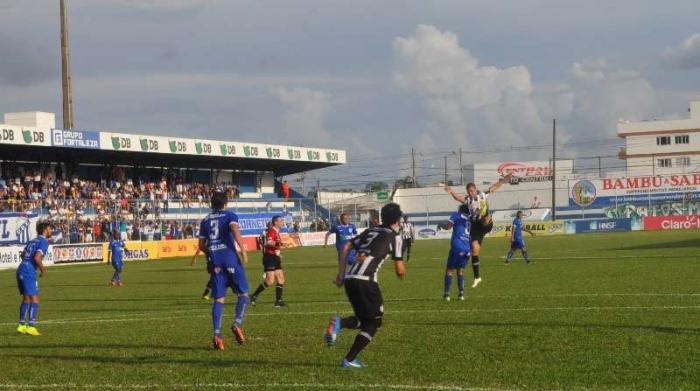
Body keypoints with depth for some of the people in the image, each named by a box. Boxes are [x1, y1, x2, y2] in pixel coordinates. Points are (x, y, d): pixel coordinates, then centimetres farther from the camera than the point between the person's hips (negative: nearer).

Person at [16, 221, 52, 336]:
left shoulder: (32, 241, 19)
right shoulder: (44, 242, -7)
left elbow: (23, 255, 28)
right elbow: (37, 258, -20)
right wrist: (43, 270, -6)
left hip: (21, 270, 9)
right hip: (29, 272, -9)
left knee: (26, 298, 17)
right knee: (34, 300, -6)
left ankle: (22, 325, 20)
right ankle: (31, 327, -11)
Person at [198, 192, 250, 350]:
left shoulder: (205, 221, 16)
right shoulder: (230, 216, 3)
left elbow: (201, 245, 16)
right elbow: (235, 230, -17)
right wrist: (243, 250, -17)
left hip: (215, 261, 4)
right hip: (230, 258, -4)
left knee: (219, 299, 4)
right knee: (243, 294, 6)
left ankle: (217, 334, -8)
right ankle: (237, 324, -14)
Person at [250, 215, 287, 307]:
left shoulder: (276, 232, 17)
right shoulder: (271, 231, -13)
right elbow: (268, 242, -30)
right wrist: (276, 244, -45)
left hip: (275, 258, 10)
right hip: (269, 257, -10)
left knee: (281, 279, 5)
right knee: (270, 281, -13)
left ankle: (278, 301, 6)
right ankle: (254, 296, -2)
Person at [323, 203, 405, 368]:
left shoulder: (370, 231, 23)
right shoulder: (394, 236, 5)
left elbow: (346, 247, 17)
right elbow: (399, 270, 2)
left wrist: (341, 274, 17)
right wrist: (402, 272, 26)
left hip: (349, 279, 6)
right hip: (365, 280, -6)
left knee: (364, 320, 21)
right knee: (373, 322, 7)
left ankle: (338, 323, -10)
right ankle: (349, 360, -3)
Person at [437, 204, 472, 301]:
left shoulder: (457, 215, 6)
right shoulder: (471, 220, 19)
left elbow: (448, 226, -5)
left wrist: (441, 225, 14)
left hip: (457, 247, -4)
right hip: (467, 249, 4)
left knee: (449, 270, 6)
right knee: (460, 270, 18)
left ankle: (447, 294, -3)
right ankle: (461, 293, 7)